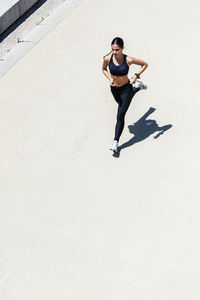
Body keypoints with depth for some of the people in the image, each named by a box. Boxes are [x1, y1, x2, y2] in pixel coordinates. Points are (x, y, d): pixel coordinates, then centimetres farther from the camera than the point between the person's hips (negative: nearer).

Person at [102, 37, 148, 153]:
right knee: (121, 103, 36)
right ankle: (138, 86, 60)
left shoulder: (128, 60, -26)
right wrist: (110, 78, -16)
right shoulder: (107, 58, -20)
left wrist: (136, 75, -22)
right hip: (114, 88, 5)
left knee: (120, 116, -12)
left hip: (125, 88, -5)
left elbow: (145, 64, -10)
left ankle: (116, 142, -5)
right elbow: (104, 69, 2)